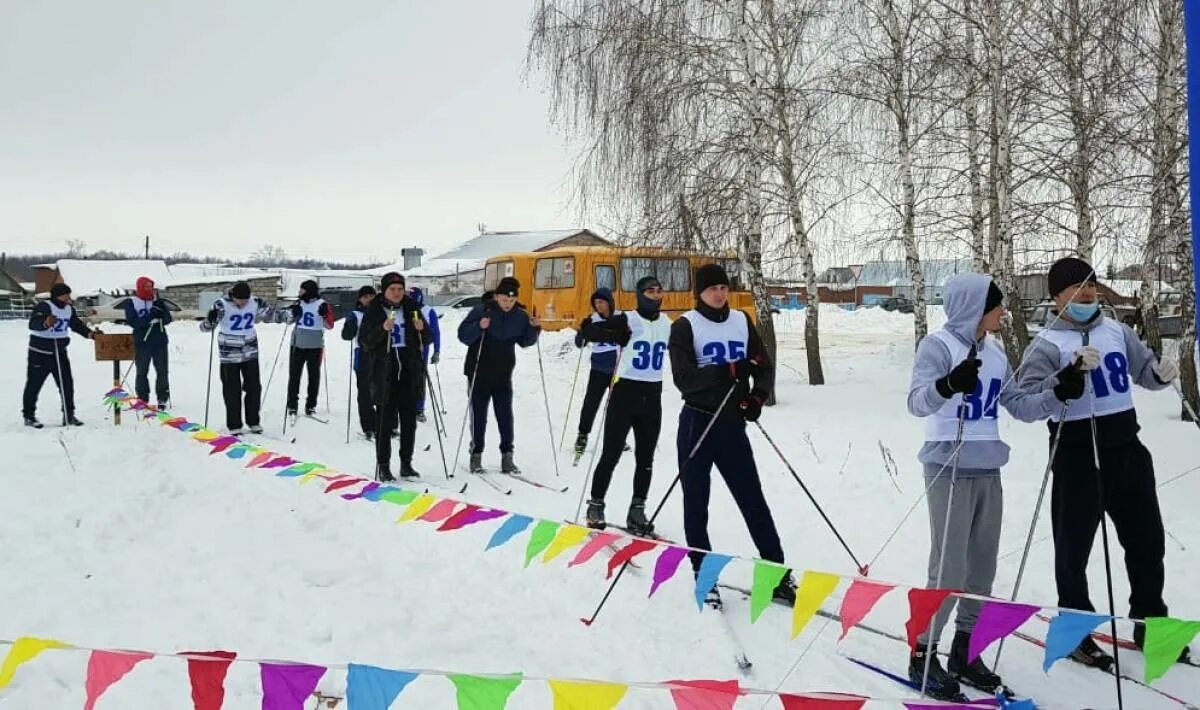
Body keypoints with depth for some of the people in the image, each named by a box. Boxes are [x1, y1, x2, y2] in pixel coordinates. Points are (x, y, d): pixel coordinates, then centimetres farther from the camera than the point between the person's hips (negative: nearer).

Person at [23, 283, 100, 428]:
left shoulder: (69, 309, 6)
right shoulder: (43, 307, -18)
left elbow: (77, 325, 18)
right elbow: (33, 324, -32)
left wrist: (91, 334, 5)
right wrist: (46, 323, -52)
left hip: (60, 353, 7)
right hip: (40, 352, -7)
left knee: (67, 383, 5)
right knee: (34, 384, 2)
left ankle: (69, 414, 14)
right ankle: (29, 416, 14)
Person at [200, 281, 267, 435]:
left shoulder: (255, 303, -5)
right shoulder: (222, 305, -16)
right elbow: (205, 327, -12)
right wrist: (210, 319, -35)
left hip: (250, 353, 4)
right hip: (230, 355, -3)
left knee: (254, 388, 8)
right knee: (232, 391, 1)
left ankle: (253, 422, 22)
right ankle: (234, 425, 12)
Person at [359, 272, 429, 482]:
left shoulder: (411, 309, 9)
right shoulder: (373, 311, 1)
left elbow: (426, 340, 13)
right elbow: (364, 342, -6)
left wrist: (421, 329, -9)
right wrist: (382, 329, -21)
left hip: (409, 371, 3)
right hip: (384, 372, -3)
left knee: (409, 419, 7)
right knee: (385, 420, -3)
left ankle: (406, 463, 16)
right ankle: (383, 466, 4)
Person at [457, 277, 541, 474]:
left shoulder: (520, 315, 1)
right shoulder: (481, 310, -10)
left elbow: (524, 341, 11)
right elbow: (463, 335, -11)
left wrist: (534, 328, -7)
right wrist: (479, 327, -29)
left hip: (503, 375, 3)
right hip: (479, 374, -3)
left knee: (505, 415, 2)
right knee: (479, 415, 5)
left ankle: (507, 456, 9)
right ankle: (476, 455, 14)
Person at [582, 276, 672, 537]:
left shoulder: (667, 324, 8)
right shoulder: (627, 320, -8)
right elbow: (589, 332, -15)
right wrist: (617, 335, -28)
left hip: (652, 397, 5)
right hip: (625, 392, -4)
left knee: (645, 458, 8)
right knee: (611, 454, 0)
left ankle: (637, 510, 19)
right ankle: (596, 505, 14)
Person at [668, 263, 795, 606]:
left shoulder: (742, 321, 9)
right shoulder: (686, 326, -5)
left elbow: (765, 365, 10)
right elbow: (684, 378, -15)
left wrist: (757, 397, -9)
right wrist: (728, 372, -26)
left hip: (733, 424, 3)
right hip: (697, 424, -3)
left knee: (753, 500, 6)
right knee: (696, 503, 5)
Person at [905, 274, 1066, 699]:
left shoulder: (996, 352, 11)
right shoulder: (939, 345, -10)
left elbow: (1020, 406, 16)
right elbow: (917, 401, -24)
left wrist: (1060, 393, 0)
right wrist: (949, 384, -44)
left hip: (988, 472, 7)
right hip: (949, 470, -7)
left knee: (982, 568, 10)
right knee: (950, 570, -6)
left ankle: (964, 652, 24)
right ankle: (923, 655, 9)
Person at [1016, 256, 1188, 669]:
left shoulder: (1117, 331, 7)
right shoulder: (1049, 344, -10)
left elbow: (1145, 369, 15)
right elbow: (1025, 396, -20)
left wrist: (1162, 373, -7)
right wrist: (1070, 374, -31)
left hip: (1127, 449, 6)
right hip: (1078, 455, -6)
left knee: (1147, 539, 18)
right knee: (1074, 545, 5)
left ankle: (1150, 622, 36)